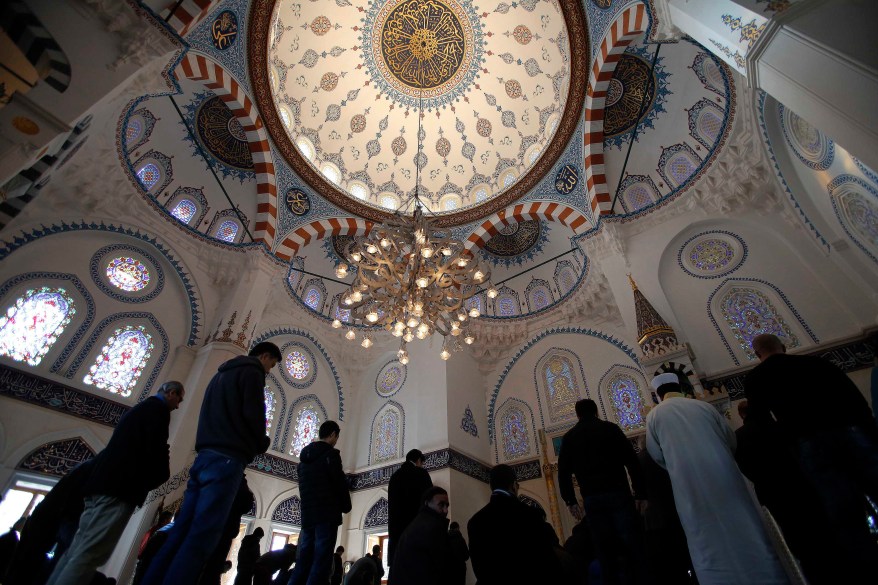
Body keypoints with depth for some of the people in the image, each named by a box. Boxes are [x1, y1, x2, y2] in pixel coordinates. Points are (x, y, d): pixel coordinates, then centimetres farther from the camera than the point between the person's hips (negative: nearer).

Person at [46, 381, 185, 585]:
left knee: (77, 551, 11)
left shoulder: (141, 407, 23)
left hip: (104, 482, 10)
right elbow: (156, 447, -15)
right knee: (89, 554, -10)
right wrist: (161, 475, 2)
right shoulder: (158, 408, -6)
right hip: (119, 487, -10)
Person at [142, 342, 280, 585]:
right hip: (227, 459, -9)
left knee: (182, 532, 7)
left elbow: (211, 413, 23)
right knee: (201, 536, -10)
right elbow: (252, 414, -13)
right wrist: (261, 444, 5)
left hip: (204, 456, 9)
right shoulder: (252, 371, -3)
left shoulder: (222, 373, 25)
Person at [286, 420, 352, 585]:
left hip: (307, 514, 8)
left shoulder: (305, 455, 15)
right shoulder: (330, 454, -9)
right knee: (321, 561, -6)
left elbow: (303, 486, 20)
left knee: (303, 560, 10)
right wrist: (346, 507, 3)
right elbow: (339, 483, -11)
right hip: (327, 514, -7)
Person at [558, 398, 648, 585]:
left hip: (591, 499, 2)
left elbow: (563, 471, 4)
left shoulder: (569, 437, 9)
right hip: (618, 493, -1)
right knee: (633, 548, 3)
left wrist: (571, 501, 7)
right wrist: (641, 493, 2)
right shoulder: (610, 428, 5)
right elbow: (632, 460, -1)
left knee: (606, 551, 8)